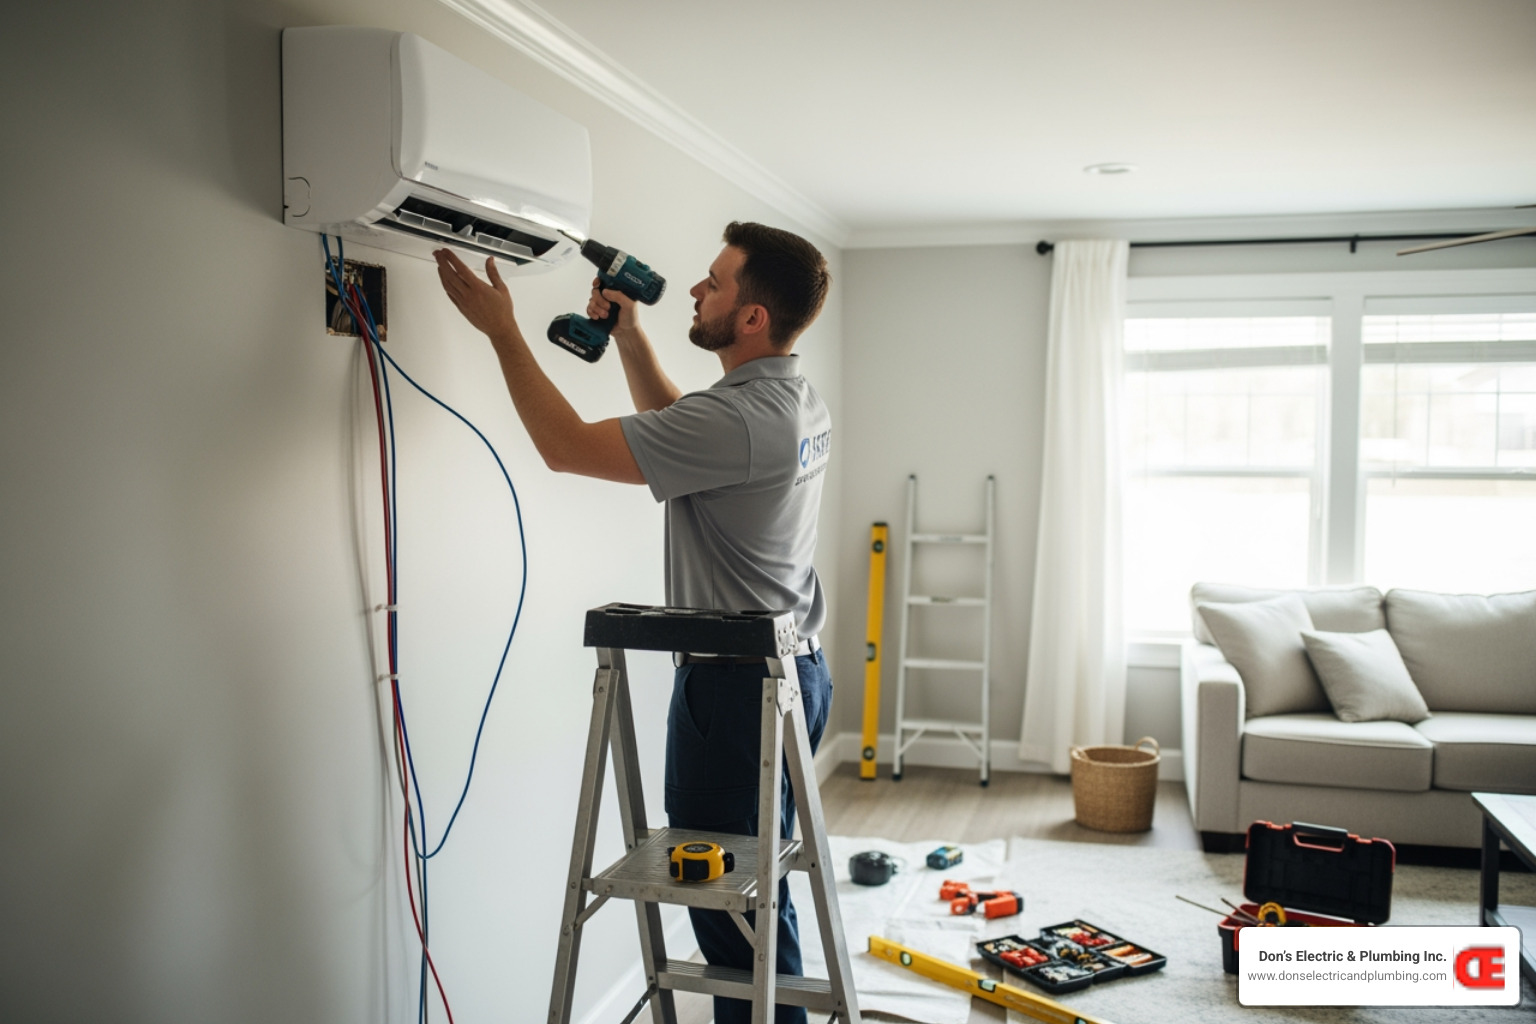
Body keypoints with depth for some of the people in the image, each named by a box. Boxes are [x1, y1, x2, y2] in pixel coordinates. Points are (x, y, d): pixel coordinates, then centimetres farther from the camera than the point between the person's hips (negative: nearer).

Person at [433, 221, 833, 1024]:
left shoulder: (738, 420, -24)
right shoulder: (803, 406, 7)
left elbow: (567, 446, -20)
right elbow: (675, 428, 23)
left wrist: (501, 328, -9)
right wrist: (627, 333, 15)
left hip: (735, 686, -10)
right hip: (793, 670, 10)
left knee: (728, 905, 2)